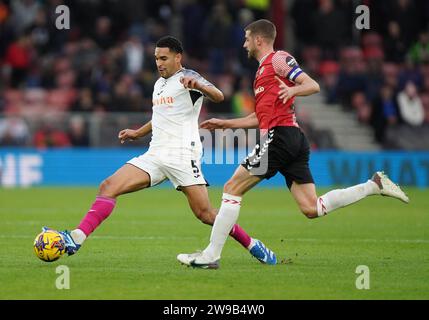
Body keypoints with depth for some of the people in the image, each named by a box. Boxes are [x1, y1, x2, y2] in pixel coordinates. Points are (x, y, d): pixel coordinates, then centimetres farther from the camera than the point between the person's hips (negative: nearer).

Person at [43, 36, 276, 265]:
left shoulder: (186, 77, -3)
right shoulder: (159, 84, 21)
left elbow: (218, 96, -22)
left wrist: (198, 85, -41)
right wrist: (137, 133, 40)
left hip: (182, 155, -7)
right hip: (155, 155, 7)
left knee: (205, 214, -12)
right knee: (108, 187, -11)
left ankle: (253, 246, 7)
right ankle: (76, 239, -19)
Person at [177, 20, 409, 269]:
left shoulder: (278, 59, 1)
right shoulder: (264, 69, 29)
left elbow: (313, 86, -8)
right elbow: (262, 118, 34)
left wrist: (293, 89, -27)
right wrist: (225, 124, 33)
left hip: (280, 136, -10)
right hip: (295, 142, 10)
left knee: (232, 189, -7)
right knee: (312, 209, 0)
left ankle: (211, 255, -8)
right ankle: (375, 185, 2)